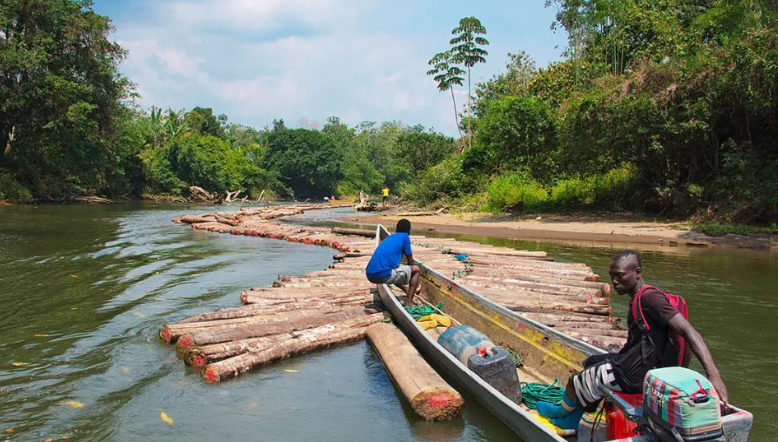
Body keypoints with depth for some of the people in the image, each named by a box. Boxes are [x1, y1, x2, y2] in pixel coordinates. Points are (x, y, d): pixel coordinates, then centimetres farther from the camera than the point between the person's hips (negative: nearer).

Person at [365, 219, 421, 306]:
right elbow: (410, 261, 10)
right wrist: (412, 271, 32)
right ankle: (409, 303, 5)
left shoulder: (389, 238, 26)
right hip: (383, 275, -8)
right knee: (417, 270, 9)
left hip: (370, 276, 8)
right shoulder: (405, 236, 5)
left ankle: (408, 291, 52)